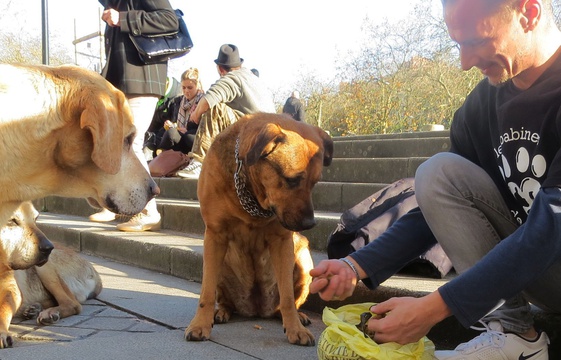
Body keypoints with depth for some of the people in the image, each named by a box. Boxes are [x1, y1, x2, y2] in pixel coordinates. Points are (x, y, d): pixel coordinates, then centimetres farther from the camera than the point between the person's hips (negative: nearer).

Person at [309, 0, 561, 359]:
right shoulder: (483, 102, -3)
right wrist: (357, 266, -12)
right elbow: (442, 202, 1)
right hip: (529, 269, 6)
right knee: (439, 172, -13)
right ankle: (511, 329, -13)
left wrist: (434, 308, -33)